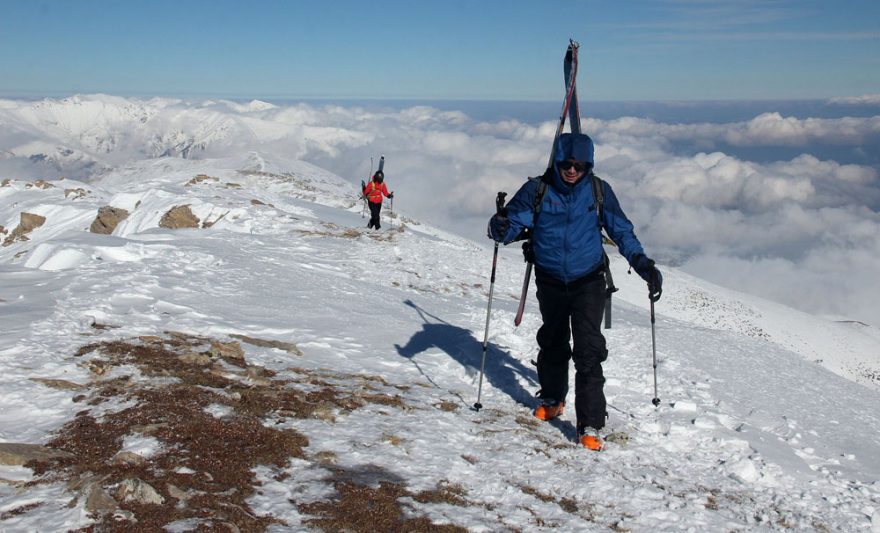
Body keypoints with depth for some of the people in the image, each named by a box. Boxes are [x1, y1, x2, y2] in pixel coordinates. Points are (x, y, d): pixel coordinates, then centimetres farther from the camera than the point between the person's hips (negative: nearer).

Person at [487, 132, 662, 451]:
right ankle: (552, 399, 41)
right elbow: (513, 224, -12)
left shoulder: (599, 191, -6)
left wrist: (645, 266, -6)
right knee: (552, 343, 18)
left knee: (588, 351, -12)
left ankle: (590, 425, -8)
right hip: (550, 282, 2)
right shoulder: (537, 190, -8)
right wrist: (500, 228, -36)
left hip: (588, 282, -1)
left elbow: (622, 232, 3)